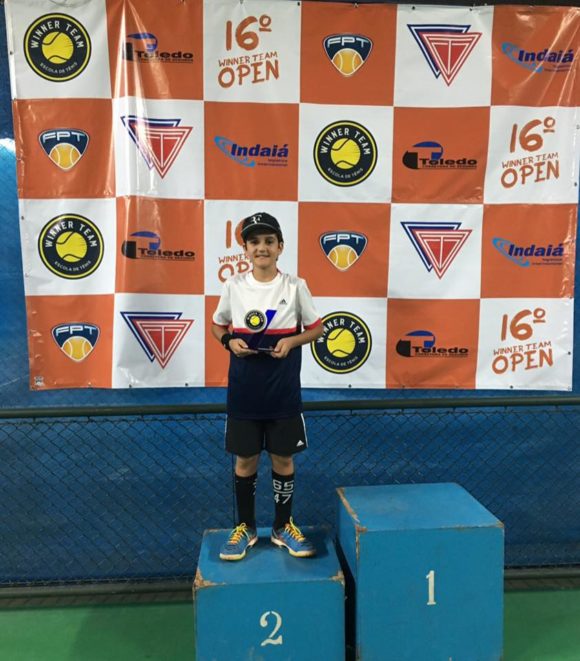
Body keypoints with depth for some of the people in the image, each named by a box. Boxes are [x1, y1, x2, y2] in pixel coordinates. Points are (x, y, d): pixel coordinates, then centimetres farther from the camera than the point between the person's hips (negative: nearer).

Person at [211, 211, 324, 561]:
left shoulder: (295, 286, -6)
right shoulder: (234, 286, -2)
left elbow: (317, 329, 4)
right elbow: (218, 326, 11)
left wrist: (291, 341, -15)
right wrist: (230, 341, -10)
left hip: (284, 392, -1)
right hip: (244, 392, 1)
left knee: (283, 458, 12)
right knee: (245, 459, 12)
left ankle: (283, 526, 32)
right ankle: (246, 527, 32)